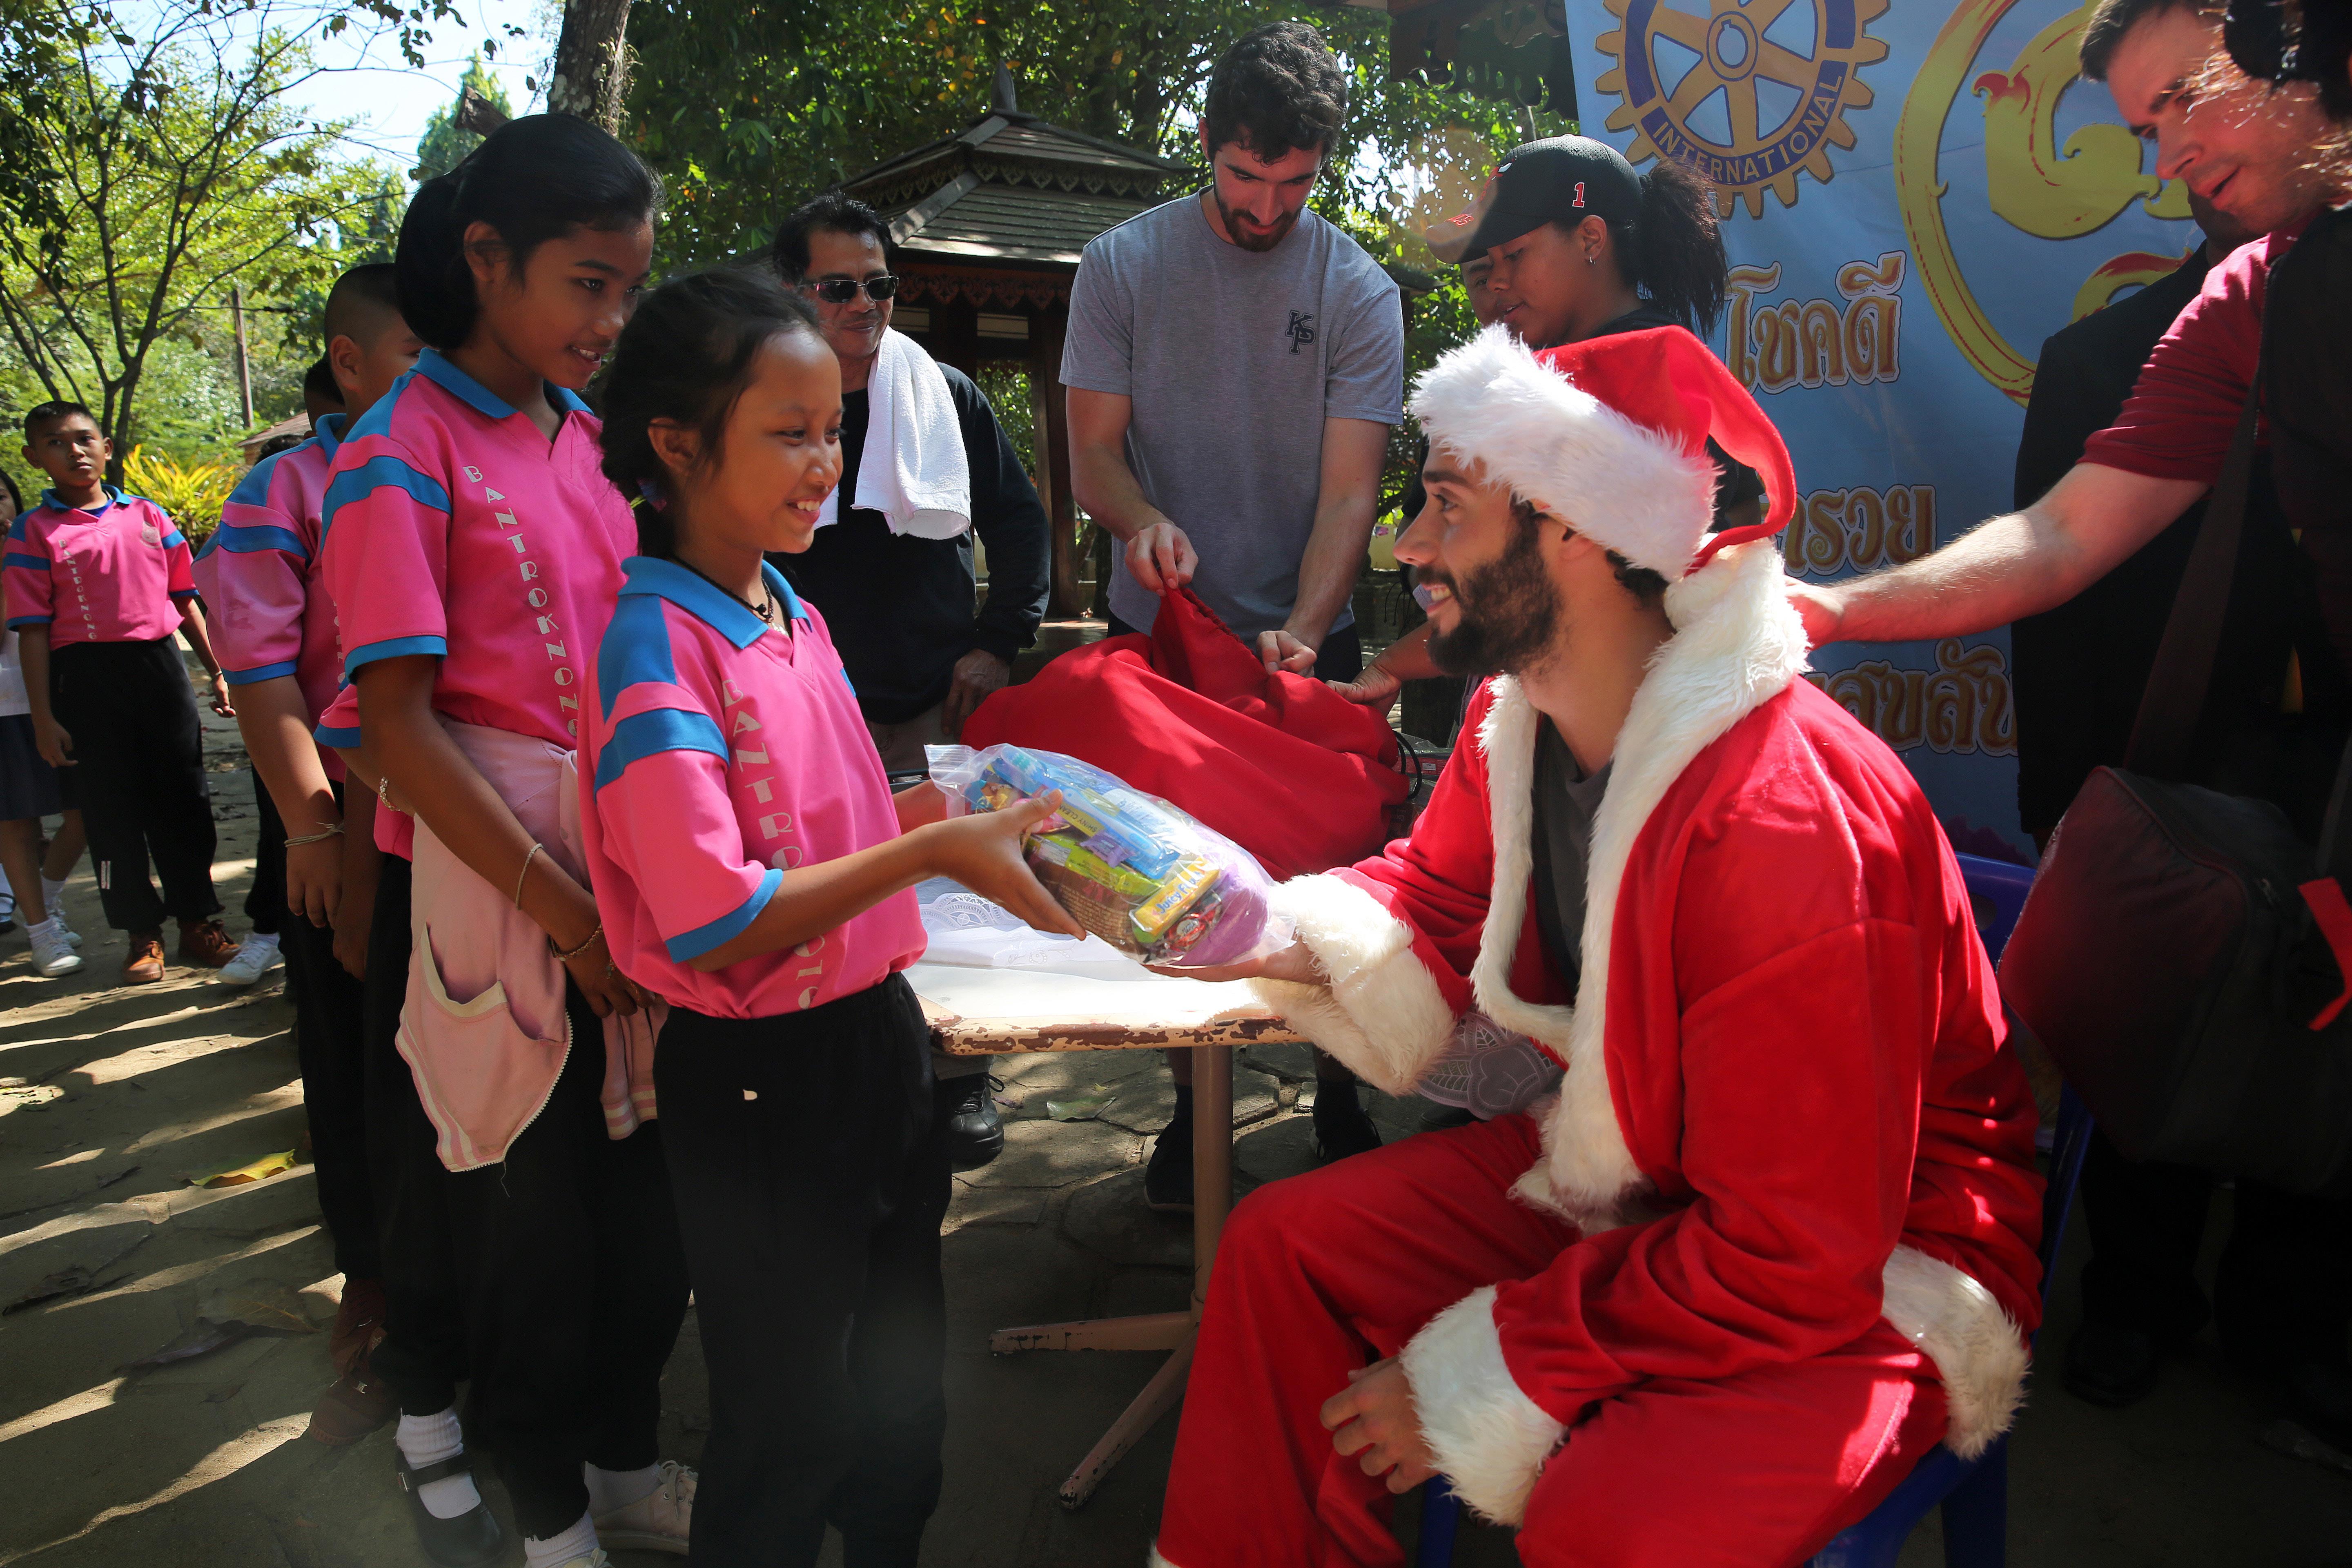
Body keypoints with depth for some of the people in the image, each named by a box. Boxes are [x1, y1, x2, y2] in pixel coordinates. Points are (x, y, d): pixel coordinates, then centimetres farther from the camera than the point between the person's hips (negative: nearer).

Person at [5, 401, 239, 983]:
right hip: (87, 677, -2)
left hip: (160, 665, 3)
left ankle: (198, 924, 19)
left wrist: (218, 672, 9)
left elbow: (185, 599, 13)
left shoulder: (149, 516, 9)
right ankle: (143, 936, 15)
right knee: (111, 810, 4)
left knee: (183, 799, 7)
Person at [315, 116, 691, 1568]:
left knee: (645, 1183, 14)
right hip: (496, 873, -5)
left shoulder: (587, 433, 9)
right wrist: (566, 912, -16)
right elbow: (398, 725, -14)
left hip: (627, 862, 6)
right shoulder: (404, 455, -10)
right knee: (532, 1202, 8)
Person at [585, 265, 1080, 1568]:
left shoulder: (797, 618, 6)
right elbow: (712, 925, -24)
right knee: (789, 1426, 12)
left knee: (903, 1386, 24)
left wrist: (936, 809, 4)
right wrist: (933, 851, -26)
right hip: (762, 1078, -8)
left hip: (879, 1029, 8)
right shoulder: (656, 643, -19)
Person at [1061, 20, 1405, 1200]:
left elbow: (1349, 490, -8)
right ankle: (1191, 1106, 24)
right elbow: (1093, 451, 0)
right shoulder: (1122, 265, 2)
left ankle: (1339, 1101, 23)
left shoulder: (1358, 291, -1)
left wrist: (1301, 634, -23)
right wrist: (1141, 517, -24)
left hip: (1306, 637, 0)